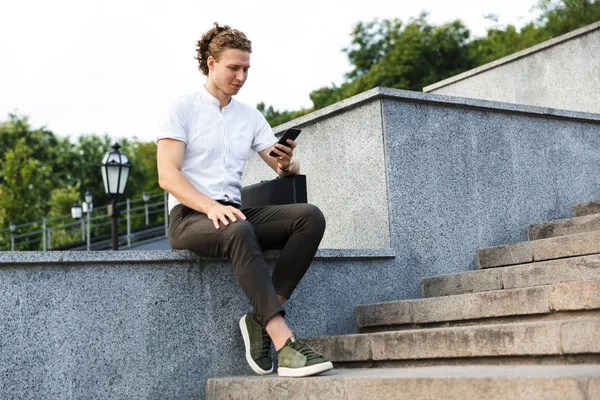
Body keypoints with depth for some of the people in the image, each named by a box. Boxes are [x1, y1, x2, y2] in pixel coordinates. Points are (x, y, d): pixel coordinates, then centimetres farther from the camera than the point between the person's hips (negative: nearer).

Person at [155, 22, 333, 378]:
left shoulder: (250, 117, 17)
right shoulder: (182, 110, 1)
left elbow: (287, 169, 13)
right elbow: (167, 175, -11)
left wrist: (287, 164, -13)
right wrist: (211, 206, -28)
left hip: (234, 212, 6)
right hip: (190, 216, -5)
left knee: (311, 217, -20)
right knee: (239, 231, -40)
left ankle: (261, 319, -23)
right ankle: (285, 342, -44)